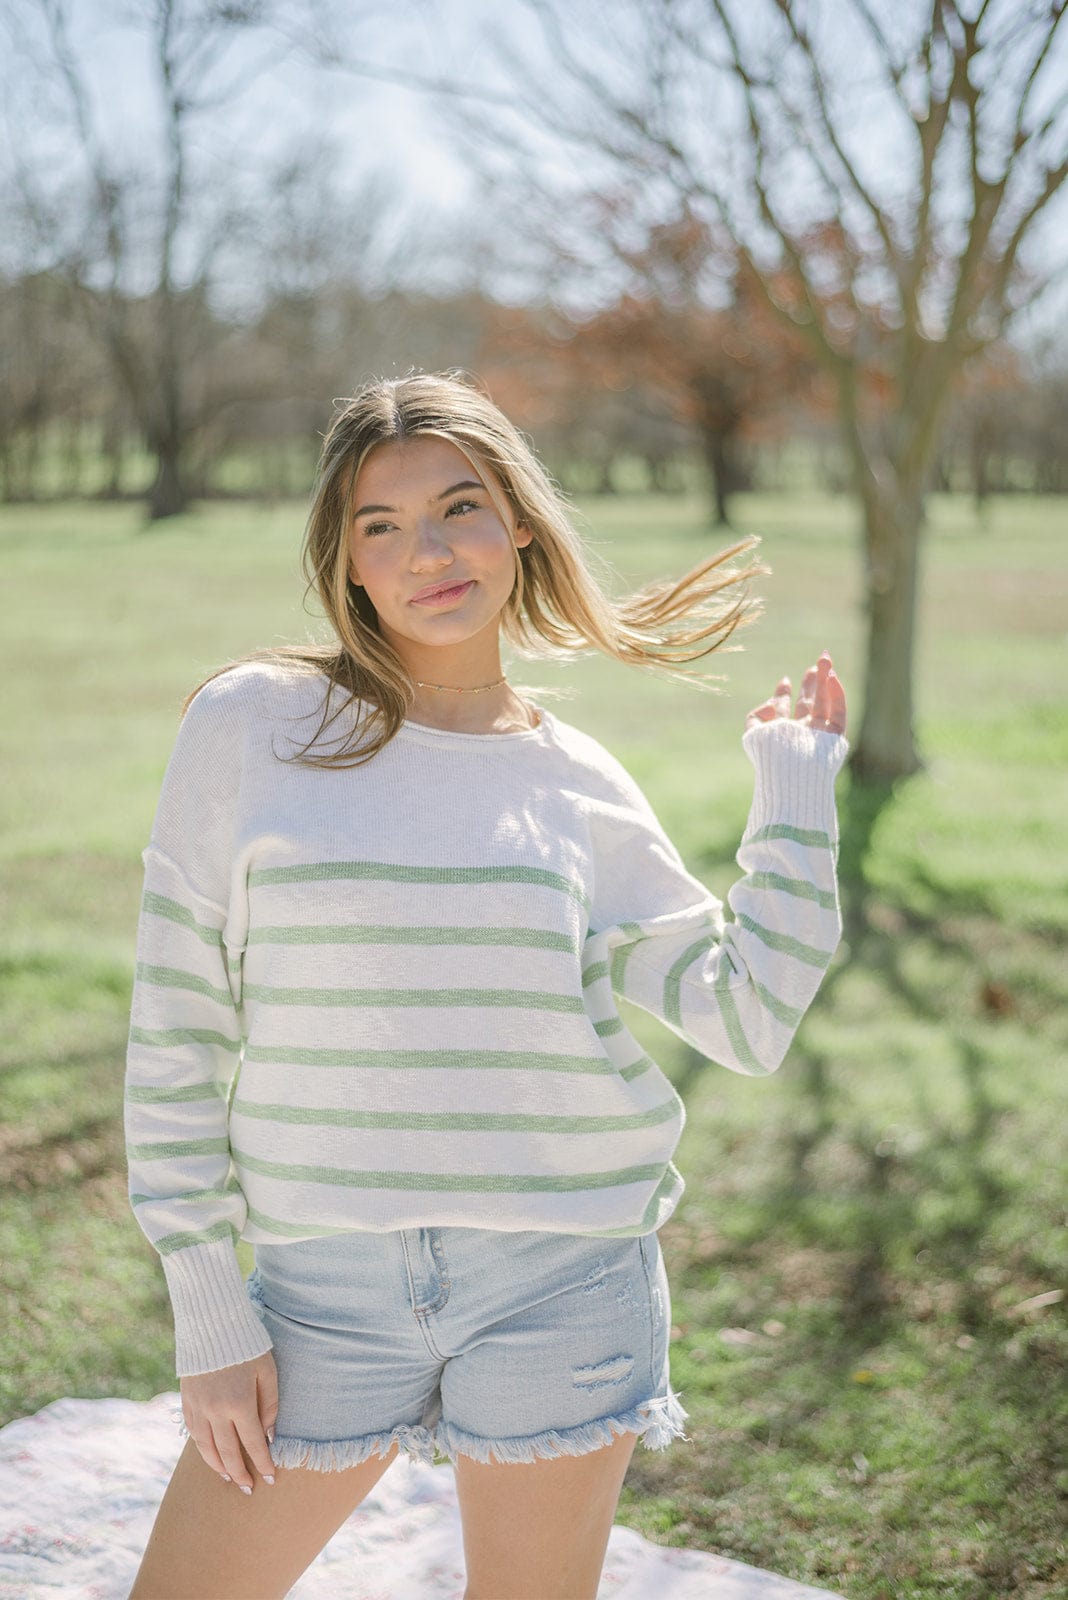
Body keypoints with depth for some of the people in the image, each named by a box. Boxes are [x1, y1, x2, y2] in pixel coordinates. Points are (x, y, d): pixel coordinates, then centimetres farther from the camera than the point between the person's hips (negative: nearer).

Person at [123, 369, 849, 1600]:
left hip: (563, 1280, 1)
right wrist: (209, 1317, -4)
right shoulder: (251, 725, -3)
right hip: (325, 1281, -1)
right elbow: (176, 1032, -2)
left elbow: (750, 1017, -1)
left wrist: (794, 790, 3)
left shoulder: (578, 784, 3)